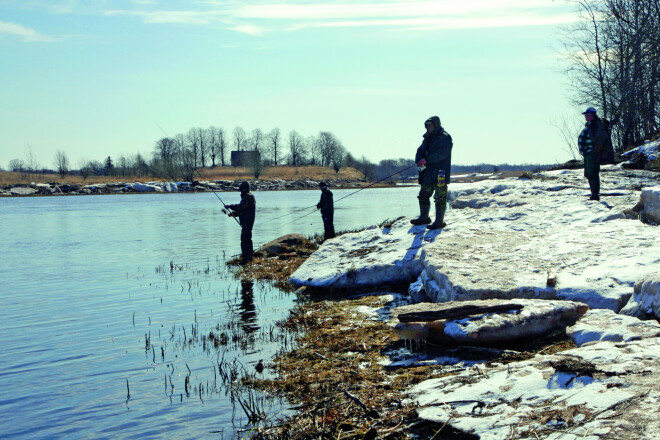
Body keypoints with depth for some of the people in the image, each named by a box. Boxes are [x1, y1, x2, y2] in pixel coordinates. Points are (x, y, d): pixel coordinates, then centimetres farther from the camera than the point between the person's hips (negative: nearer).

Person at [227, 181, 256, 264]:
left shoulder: (248, 197, -16)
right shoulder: (248, 197, 18)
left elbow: (240, 207, -27)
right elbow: (242, 210, 21)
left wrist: (230, 206, -14)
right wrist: (233, 213, 9)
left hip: (247, 222, -11)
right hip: (247, 222, 11)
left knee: (244, 240, -14)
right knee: (248, 239, 19)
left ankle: (245, 259, -16)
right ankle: (249, 257, 29)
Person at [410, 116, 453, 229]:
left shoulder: (444, 138, -8)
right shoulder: (427, 138, 19)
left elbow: (442, 153, -22)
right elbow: (420, 151, 13)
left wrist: (426, 160, -25)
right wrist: (419, 161, -9)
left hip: (439, 174, -9)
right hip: (428, 173, 9)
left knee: (440, 198, -5)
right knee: (423, 195, 15)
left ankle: (439, 221, -2)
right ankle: (424, 218, 28)